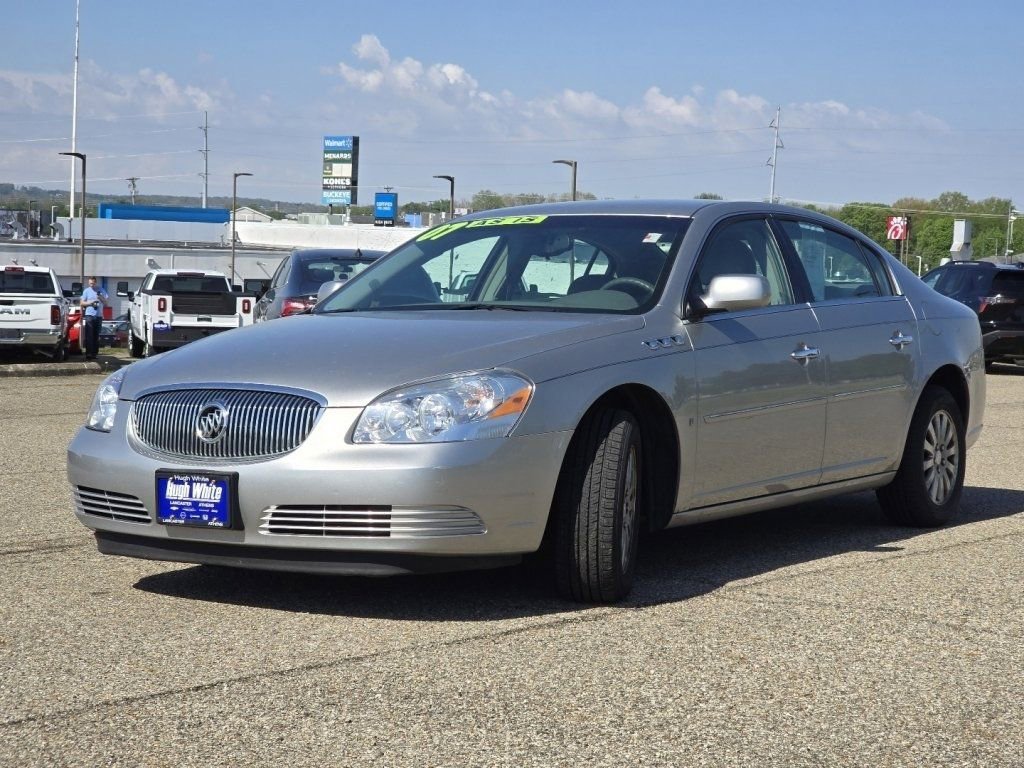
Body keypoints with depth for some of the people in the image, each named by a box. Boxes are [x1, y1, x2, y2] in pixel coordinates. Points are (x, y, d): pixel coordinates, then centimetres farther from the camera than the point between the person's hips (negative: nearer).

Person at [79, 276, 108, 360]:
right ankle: (88, 353, -11)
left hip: (99, 316, 2)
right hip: (89, 315, -2)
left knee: (96, 336, 4)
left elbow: (105, 302, 11)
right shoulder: (86, 291, 6)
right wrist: (90, 303, -11)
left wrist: (101, 298, -9)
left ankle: (94, 353, 8)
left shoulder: (101, 291, 10)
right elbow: (82, 303, 5)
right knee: (89, 336, -9)